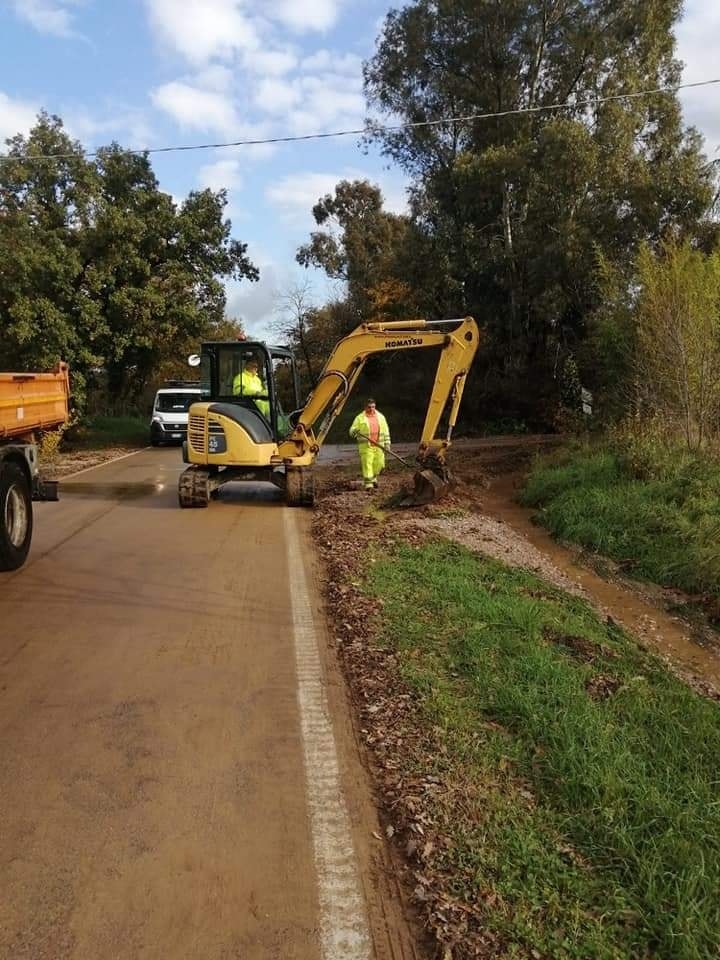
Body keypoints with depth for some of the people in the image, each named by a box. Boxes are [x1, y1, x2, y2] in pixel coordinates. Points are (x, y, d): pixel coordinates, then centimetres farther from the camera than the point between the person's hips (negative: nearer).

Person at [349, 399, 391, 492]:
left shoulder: (380, 417, 11)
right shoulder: (360, 418, 0)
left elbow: (386, 431, 15)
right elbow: (352, 430, -3)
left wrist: (387, 443, 9)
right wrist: (354, 432, -27)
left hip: (379, 446, 3)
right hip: (366, 446, -3)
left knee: (379, 464, 6)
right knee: (367, 465, -8)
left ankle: (373, 477, 33)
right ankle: (369, 484, -5)